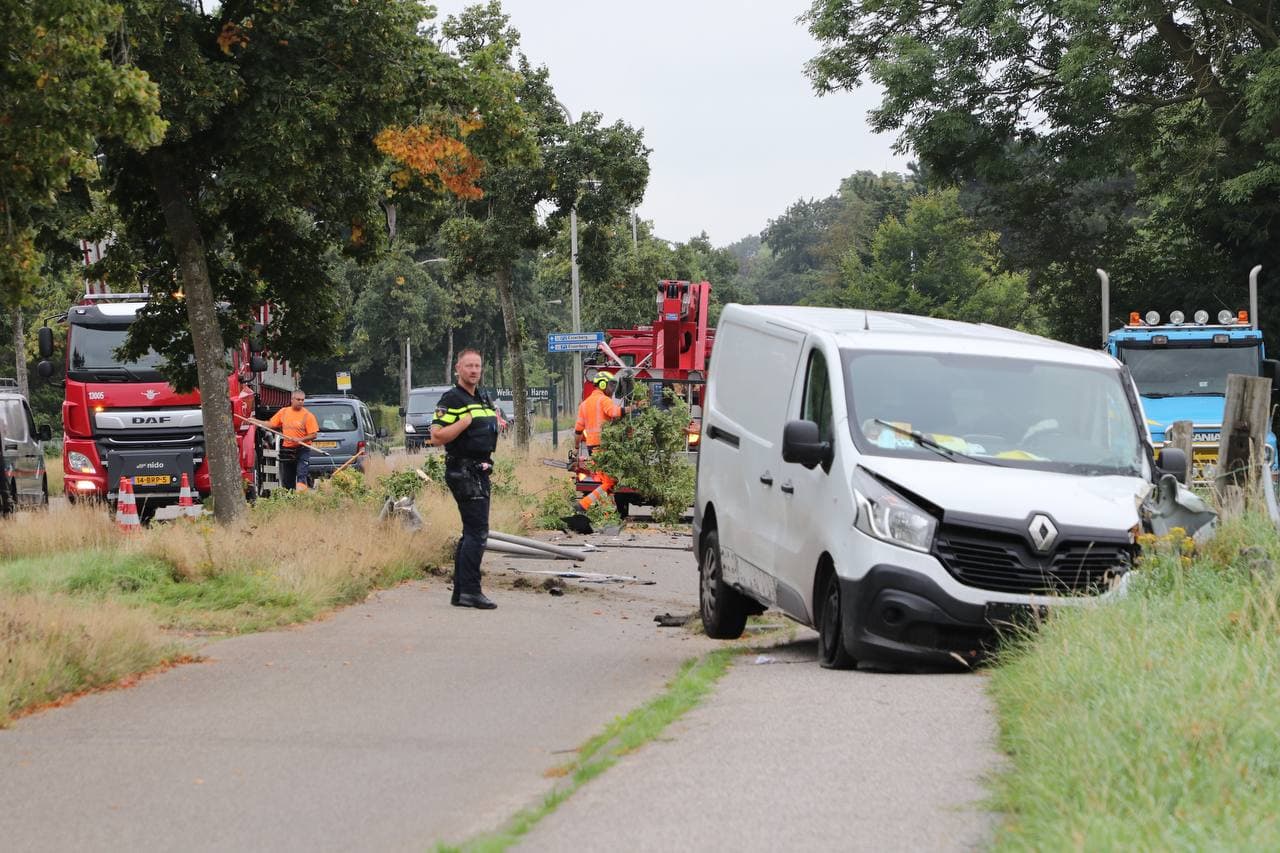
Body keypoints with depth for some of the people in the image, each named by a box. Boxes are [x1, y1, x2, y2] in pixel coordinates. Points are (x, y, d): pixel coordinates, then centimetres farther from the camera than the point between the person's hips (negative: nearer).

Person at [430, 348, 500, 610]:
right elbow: (437, 437, -18)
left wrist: (495, 421, 12)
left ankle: (460, 592, 16)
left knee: (472, 532, 11)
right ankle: (470, 590, -15)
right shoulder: (452, 400, -10)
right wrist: (466, 421, -23)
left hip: (480, 471, 10)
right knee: (477, 531, -14)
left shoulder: (484, 399, 17)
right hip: (463, 471, -10)